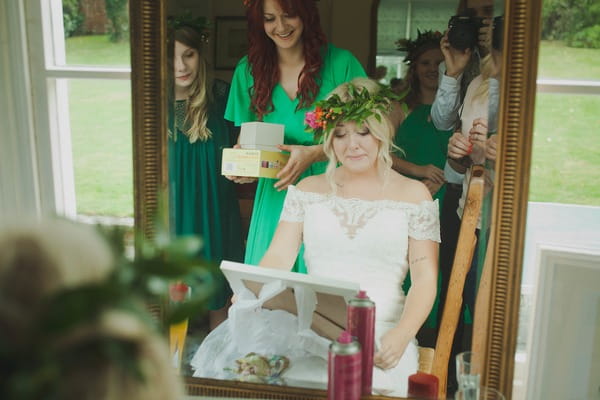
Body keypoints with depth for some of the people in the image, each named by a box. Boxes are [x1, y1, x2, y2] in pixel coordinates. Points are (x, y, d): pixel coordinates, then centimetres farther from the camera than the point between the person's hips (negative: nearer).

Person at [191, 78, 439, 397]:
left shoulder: (413, 194, 8)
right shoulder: (308, 190, 15)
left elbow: (424, 278, 1)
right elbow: (278, 257, 7)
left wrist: (403, 335, -17)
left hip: (379, 331, -2)